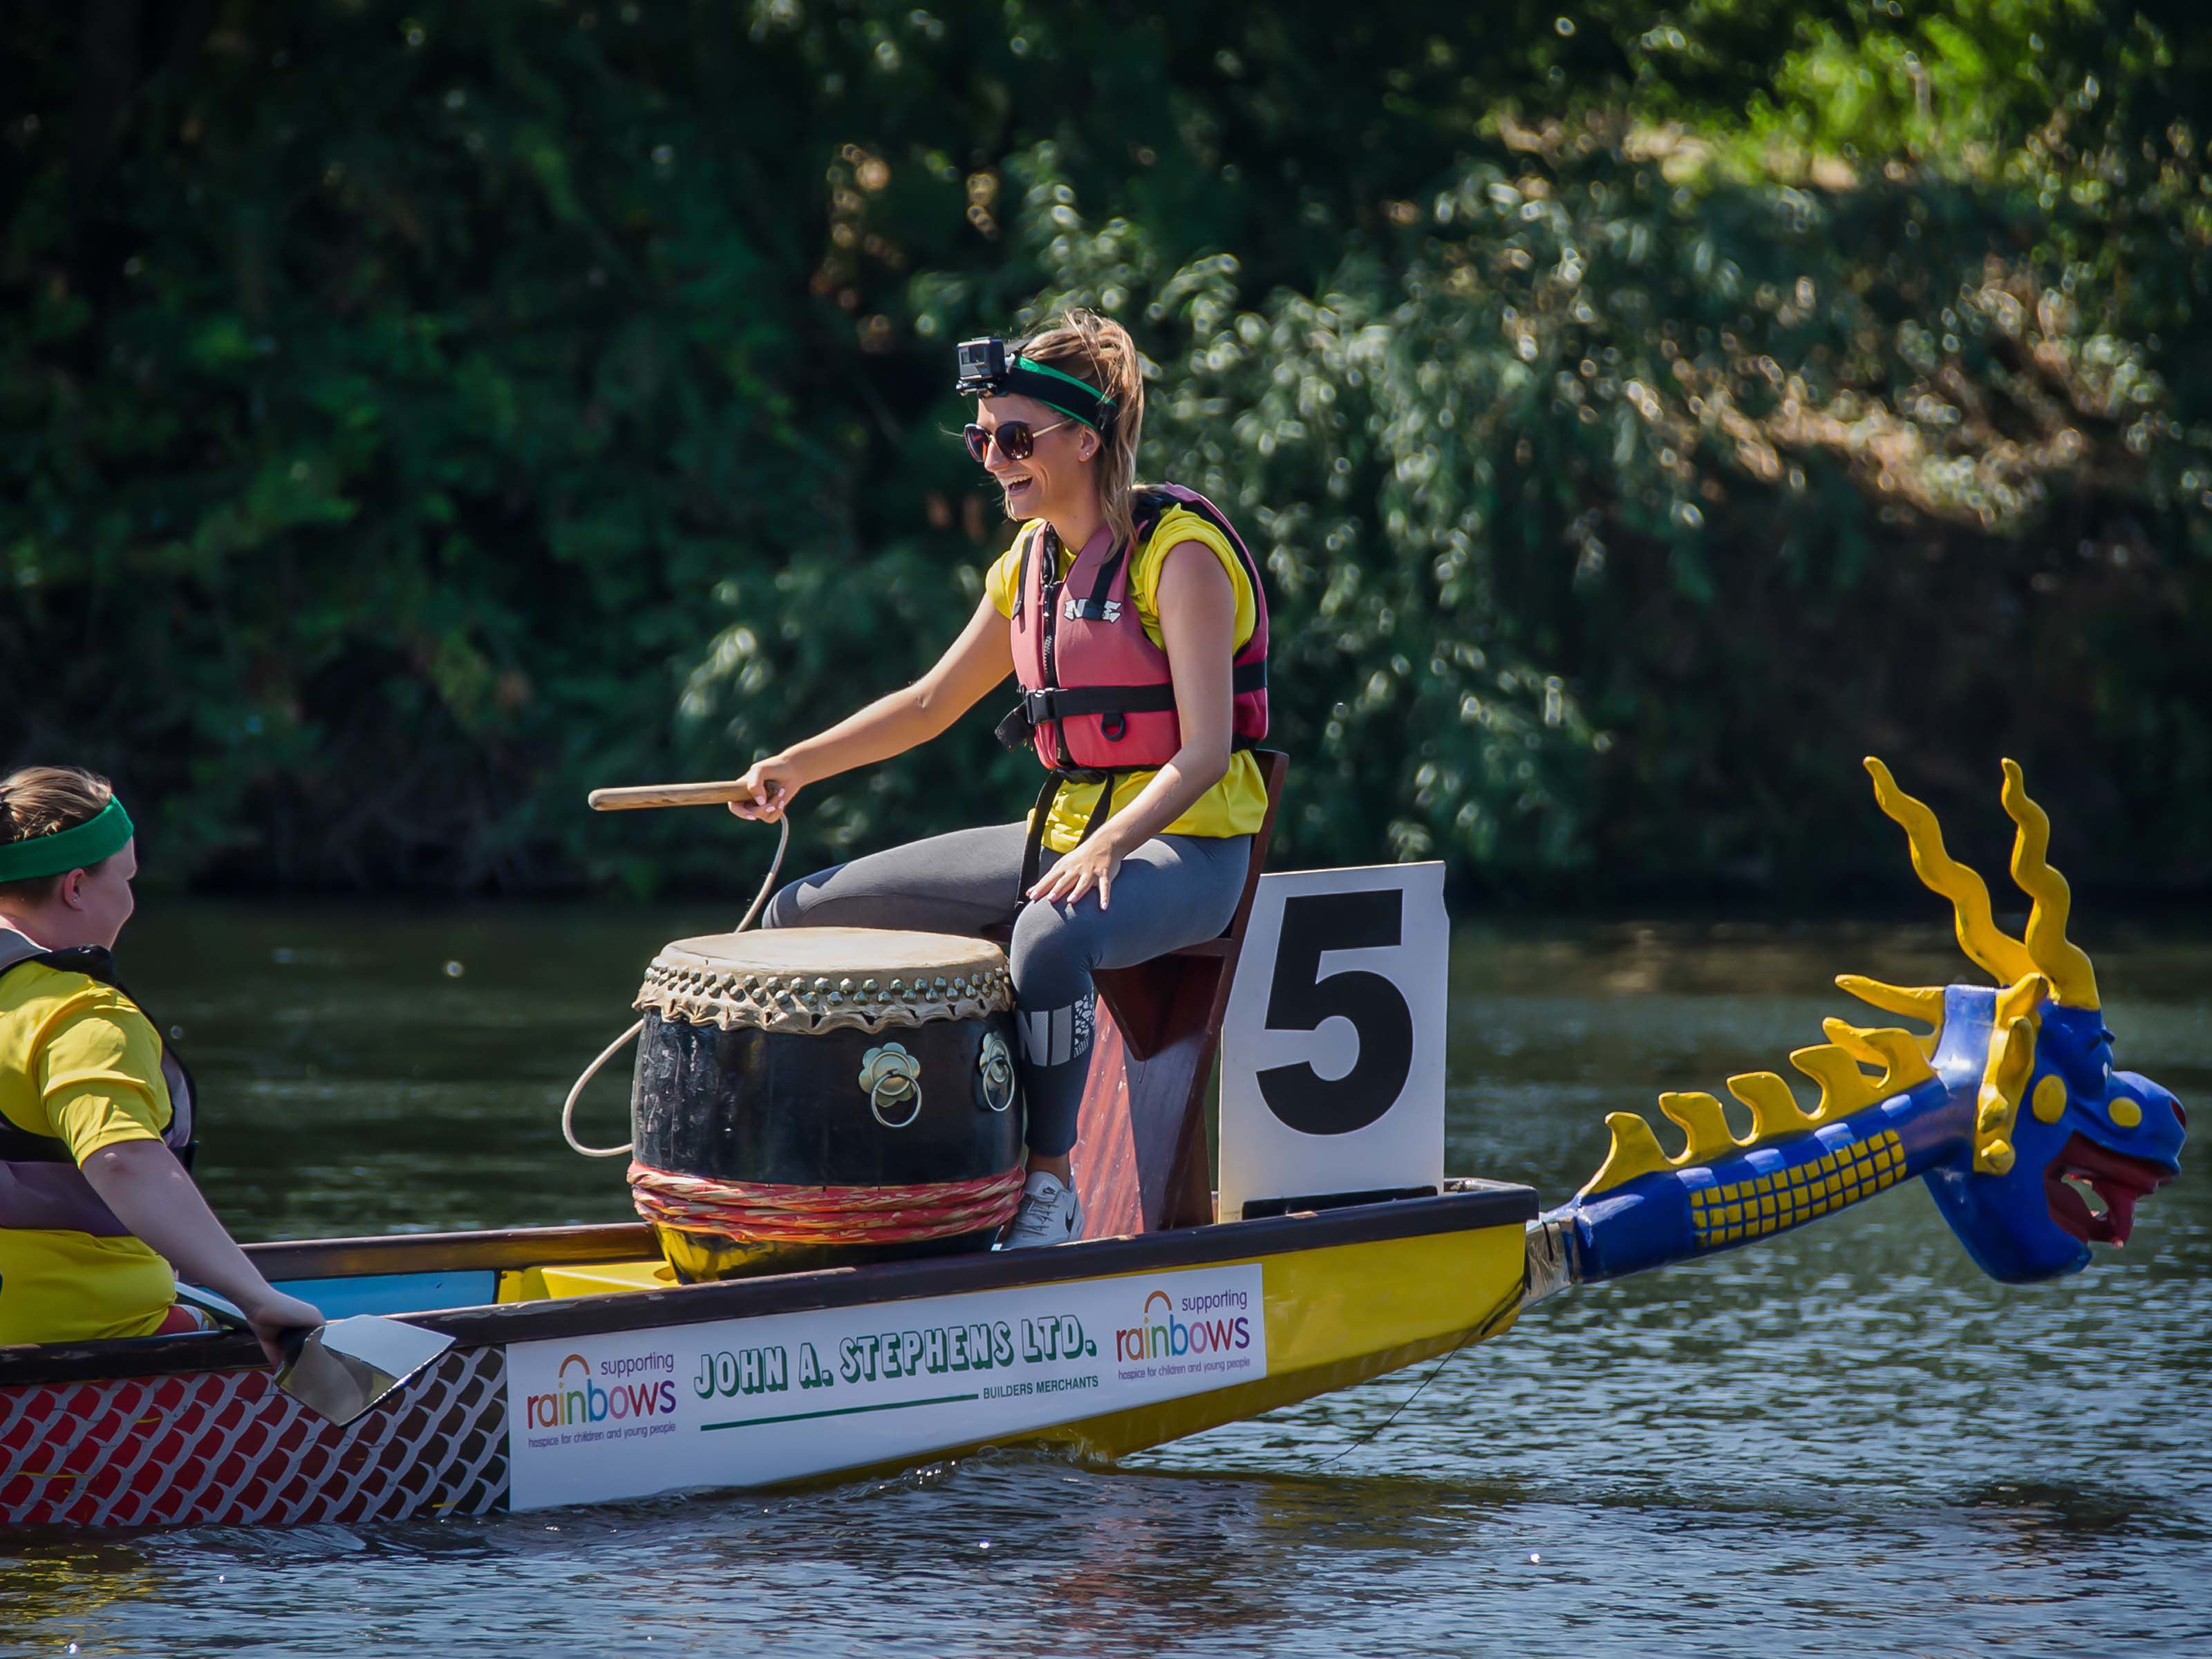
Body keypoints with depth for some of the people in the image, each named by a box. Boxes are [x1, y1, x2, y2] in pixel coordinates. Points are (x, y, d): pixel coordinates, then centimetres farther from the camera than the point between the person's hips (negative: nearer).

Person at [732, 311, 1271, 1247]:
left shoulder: (1178, 552, -13)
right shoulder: (1032, 563, 10)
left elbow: (1204, 749, -21)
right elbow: (931, 703, 21)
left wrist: (1108, 846, -36)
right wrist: (799, 766, 8)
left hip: (1185, 847, -8)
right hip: (1063, 834, 8)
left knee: (1051, 934, -42)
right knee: (806, 911, 3)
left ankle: (1048, 1185, -24)